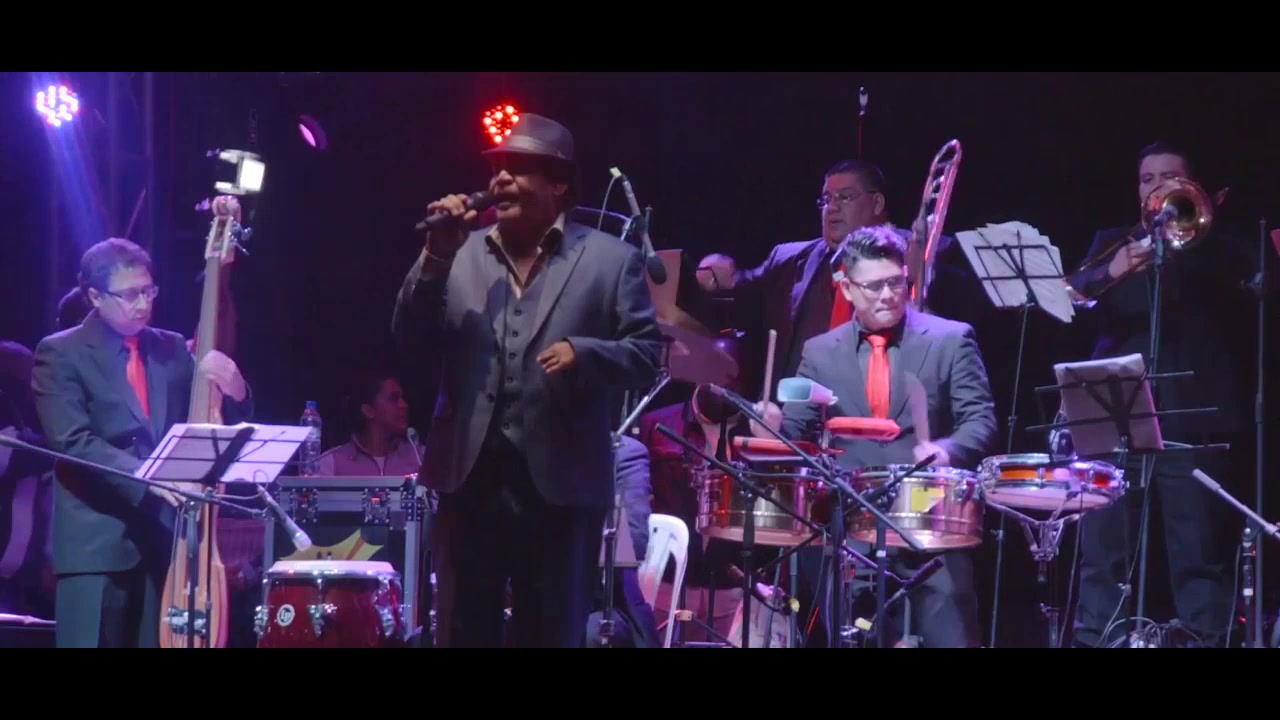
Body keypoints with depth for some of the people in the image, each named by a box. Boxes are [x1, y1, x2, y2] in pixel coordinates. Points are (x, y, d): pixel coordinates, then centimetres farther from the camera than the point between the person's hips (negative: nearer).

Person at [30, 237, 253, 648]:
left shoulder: (173, 350, 14)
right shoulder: (61, 354, -1)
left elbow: (225, 422, 15)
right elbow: (72, 442, -13)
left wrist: (233, 389, -8)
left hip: (164, 536, 5)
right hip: (97, 541, -5)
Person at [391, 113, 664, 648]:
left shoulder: (612, 259, 3)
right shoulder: (461, 254, 11)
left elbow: (647, 356, -1)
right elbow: (410, 338, 3)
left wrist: (583, 352, -20)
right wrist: (436, 257, -9)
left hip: (561, 482, -3)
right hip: (470, 476, 3)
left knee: (553, 636, 4)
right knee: (462, 634, 7)